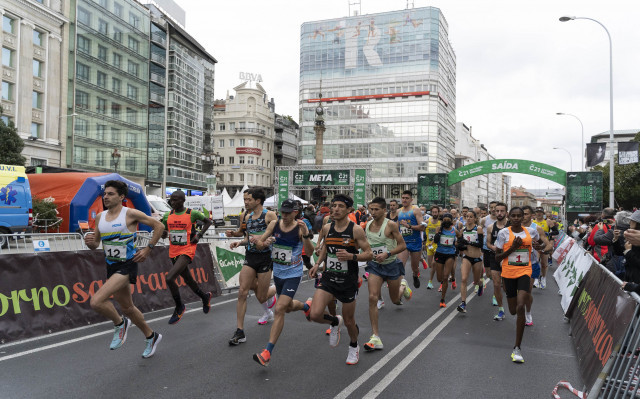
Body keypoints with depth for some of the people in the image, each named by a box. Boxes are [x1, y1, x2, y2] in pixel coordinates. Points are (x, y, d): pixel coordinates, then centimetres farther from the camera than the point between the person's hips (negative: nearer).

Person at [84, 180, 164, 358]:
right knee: (127, 308, 17)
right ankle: (151, 336, 37)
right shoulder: (100, 217, 8)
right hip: (111, 265, 7)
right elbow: (95, 244, 14)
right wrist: (89, 241, -9)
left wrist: (148, 249, -9)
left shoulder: (130, 214, -11)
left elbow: (159, 226, -7)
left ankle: (120, 323, 6)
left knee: (96, 301, -22)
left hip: (127, 265, -7)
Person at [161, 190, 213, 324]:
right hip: (173, 252, 6)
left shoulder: (192, 214, -9)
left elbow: (208, 221, 5)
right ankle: (205, 297, 46)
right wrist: (163, 233, -10)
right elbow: (163, 234, 14)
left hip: (187, 251, -6)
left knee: (169, 278, -21)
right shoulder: (167, 216, 5)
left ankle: (179, 307, 1)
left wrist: (199, 235, -6)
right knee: (188, 280, 18)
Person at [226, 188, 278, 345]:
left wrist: (262, 238, -25)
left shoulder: (269, 215, -9)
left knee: (261, 298, 3)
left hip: (265, 257, -5)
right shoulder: (247, 216, 9)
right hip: (250, 257, 5)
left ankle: (275, 290, 38)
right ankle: (240, 332, 2)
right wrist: (240, 242, 3)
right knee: (242, 292, -5)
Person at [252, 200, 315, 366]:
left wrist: (306, 234, -37)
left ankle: (267, 352, -13)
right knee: (288, 307, 24)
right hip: (278, 273, 6)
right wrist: (264, 243, -22)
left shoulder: (300, 228, -13)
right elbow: (258, 244, 1)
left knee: (280, 309, -16)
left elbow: (310, 252, -21)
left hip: (293, 274, -5)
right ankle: (306, 306, 60)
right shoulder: (274, 224, -3)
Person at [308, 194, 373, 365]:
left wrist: (351, 256, -26)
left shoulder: (356, 230, -11)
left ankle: (354, 346, 44)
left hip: (348, 282, -3)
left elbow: (369, 254, -9)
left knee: (349, 320, 11)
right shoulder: (327, 228, 2)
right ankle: (335, 322, 20)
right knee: (315, 314, -15)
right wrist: (317, 264, 9)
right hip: (328, 278, 3)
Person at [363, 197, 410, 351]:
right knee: (372, 298, -15)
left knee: (396, 300, 14)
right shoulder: (367, 225, 0)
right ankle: (375, 337, -11)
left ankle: (403, 286, 51)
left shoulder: (391, 225, -14)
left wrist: (387, 254, -25)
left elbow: (403, 245, -13)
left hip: (391, 265, -2)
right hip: (374, 265, 3)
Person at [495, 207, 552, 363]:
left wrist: (543, 248, -2)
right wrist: (512, 248, -15)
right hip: (508, 274, 0)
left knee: (520, 308, -17)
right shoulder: (503, 233, -4)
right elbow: (497, 258, -2)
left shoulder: (531, 231, 2)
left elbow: (546, 245, 22)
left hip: (524, 272, 0)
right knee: (513, 311, 9)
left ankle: (517, 348, -9)